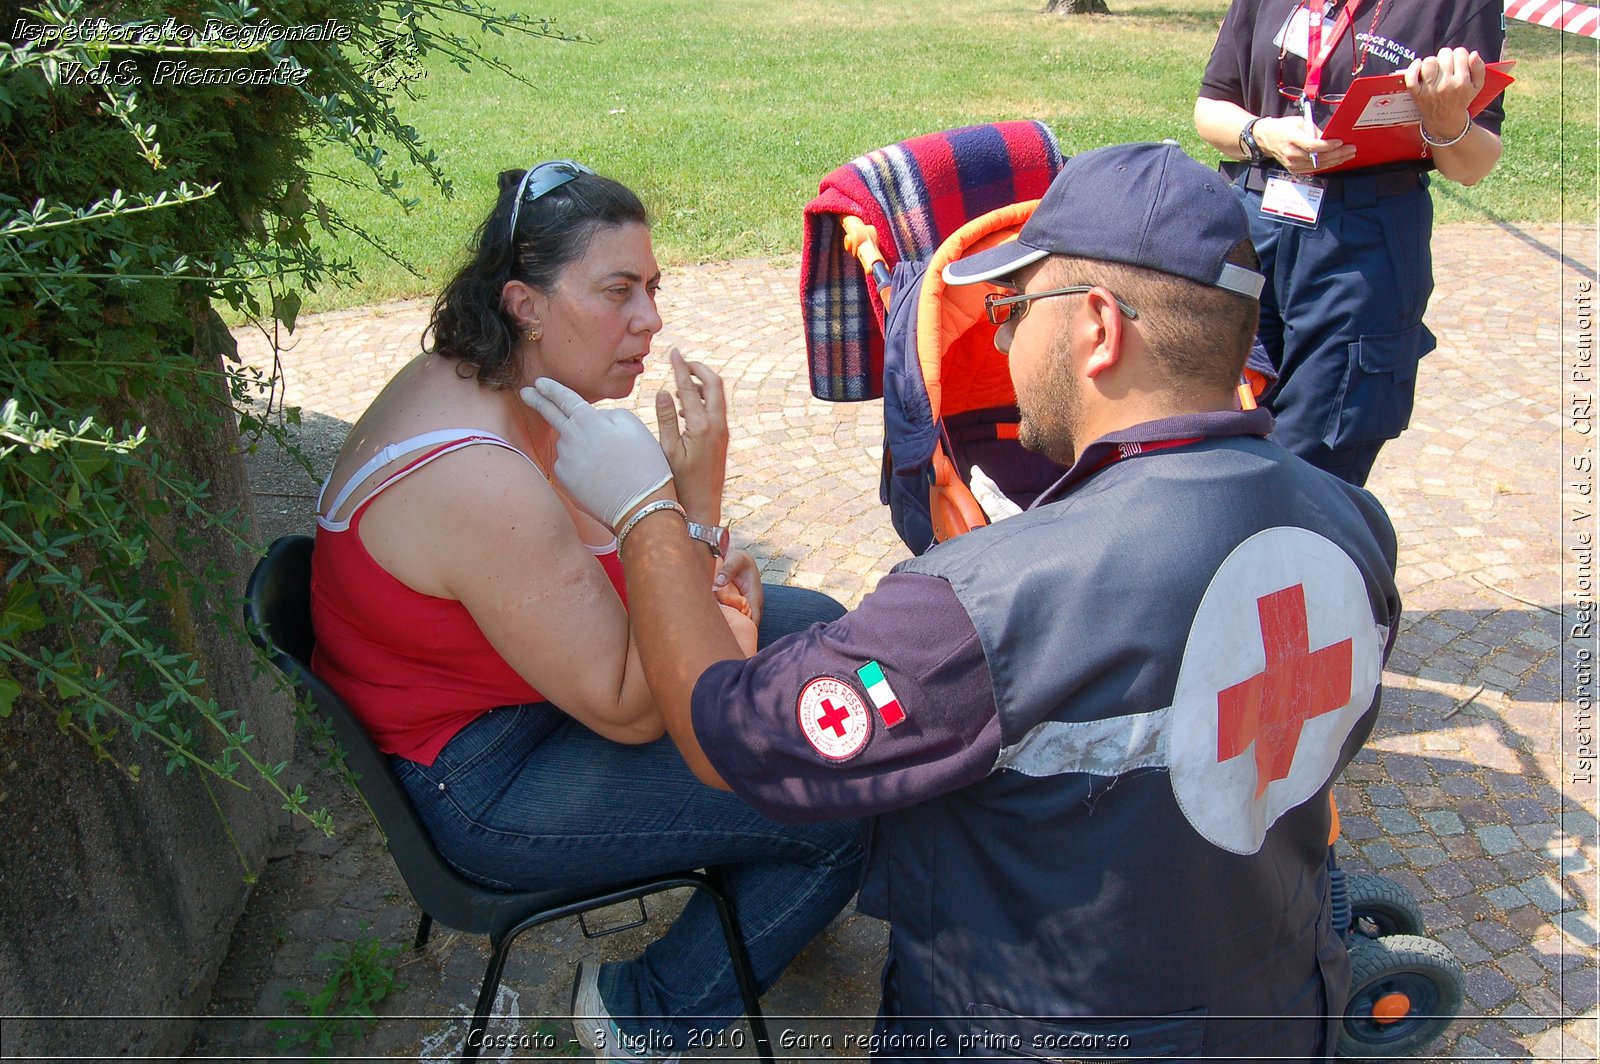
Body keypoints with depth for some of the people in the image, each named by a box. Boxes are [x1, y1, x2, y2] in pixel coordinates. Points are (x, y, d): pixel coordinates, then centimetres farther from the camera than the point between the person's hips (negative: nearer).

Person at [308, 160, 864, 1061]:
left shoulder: (478, 379, -4)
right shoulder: (479, 481, -34)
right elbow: (631, 710, -29)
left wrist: (708, 575, -7)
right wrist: (698, 500, -34)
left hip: (550, 668, 10)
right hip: (483, 785, -9)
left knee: (818, 628, 11)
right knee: (844, 811, -13)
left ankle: (774, 884, 33)